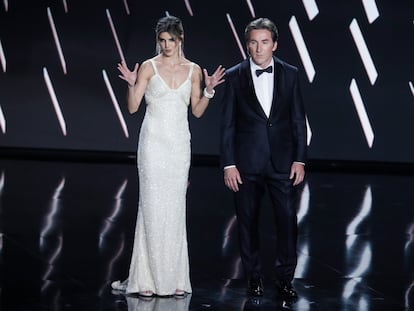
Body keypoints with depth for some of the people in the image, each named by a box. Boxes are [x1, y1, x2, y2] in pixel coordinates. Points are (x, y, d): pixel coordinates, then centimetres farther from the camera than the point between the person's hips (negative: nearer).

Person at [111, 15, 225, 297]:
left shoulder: (193, 70, 8)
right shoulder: (148, 67, -1)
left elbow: (197, 111, 11)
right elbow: (133, 107, -2)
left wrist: (209, 90, -4)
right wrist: (131, 85, -19)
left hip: (180, 144, 3)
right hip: (153, 141, -3)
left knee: (176, 209, 5)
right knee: (152, 208, -4)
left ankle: (174, 277, 11)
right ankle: (148, 278, 1)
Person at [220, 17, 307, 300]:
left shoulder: (290, 74, 2)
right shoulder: (235, 77, -1)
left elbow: (298, 120, 5)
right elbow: (228, 124, 0)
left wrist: (299, 159, -1)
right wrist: (228, 164, -5)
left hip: (283, 161, 1)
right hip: (247, 163, 0)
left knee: (287, 219, -1)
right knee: (248, 221, 8)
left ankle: (285, 278, 12)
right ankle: (254, 277, 22)